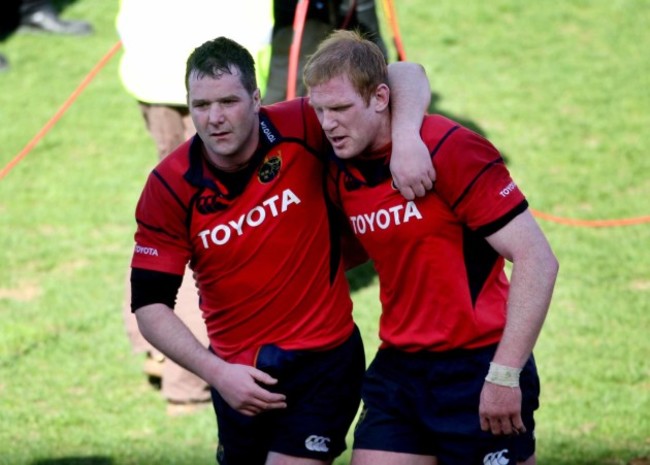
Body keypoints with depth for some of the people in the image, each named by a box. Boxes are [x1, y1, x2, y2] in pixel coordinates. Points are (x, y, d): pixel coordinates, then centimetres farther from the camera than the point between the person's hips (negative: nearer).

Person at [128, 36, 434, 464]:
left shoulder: (299, 131, -14)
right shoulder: (170, 188, -11)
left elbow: (404, 76, -9)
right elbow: (150, 305, -8)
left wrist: (406, 140, -30)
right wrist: (216, 372, -20)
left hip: (322, 362, -3)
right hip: (237, 376, 3)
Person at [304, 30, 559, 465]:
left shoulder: (450, 149, -15)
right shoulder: (340, 176, 5)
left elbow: (537, 260, -17)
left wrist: (505, 374, -20)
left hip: (477, 367, -6)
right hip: (398, 372, 6)